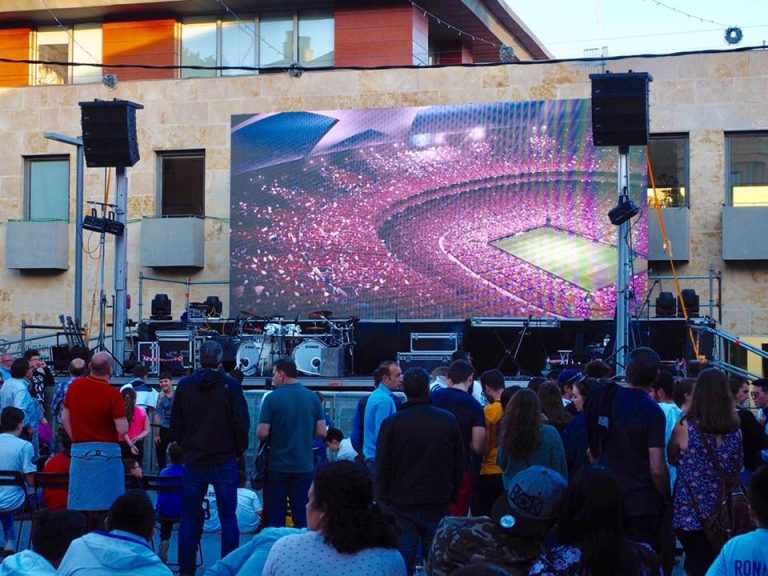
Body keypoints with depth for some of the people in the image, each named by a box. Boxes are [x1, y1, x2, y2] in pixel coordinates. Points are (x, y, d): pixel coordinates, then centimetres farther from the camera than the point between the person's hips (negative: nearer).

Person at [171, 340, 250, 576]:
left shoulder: (184, 386, 0)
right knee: (228, 518, 3)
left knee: (189, 517, 11)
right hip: (224, 461, -2)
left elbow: (175, 425, 5)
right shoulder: (231, 386, -8)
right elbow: (242, 424, -7)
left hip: (193, 461, 2)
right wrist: (237, 451, 8)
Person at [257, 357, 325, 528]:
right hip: (304, 467, 3)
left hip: (277, 467, -3)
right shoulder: (313, 397, 1)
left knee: (275, 520, 6)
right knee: (302, 519, 7)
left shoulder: (272, 398, -9)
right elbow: (321, 432, 1)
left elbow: (262, 433, -13)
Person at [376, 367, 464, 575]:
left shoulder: (391, 423, -6)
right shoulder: (448, 420, -1)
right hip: (438, 503, 1)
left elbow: (382, 467, -2)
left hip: (401, 505, -1)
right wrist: (452, 495, 13)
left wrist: (385, 498, 7)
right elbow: (459, 464, 6)